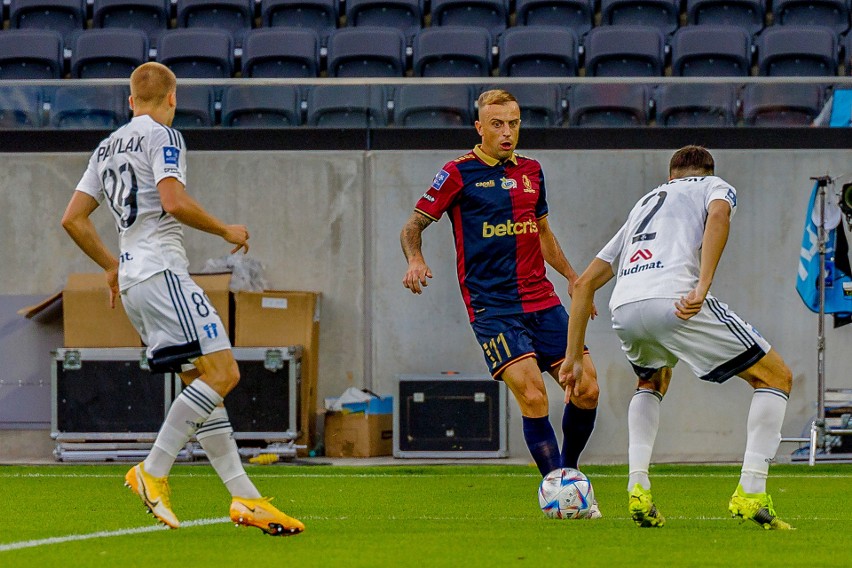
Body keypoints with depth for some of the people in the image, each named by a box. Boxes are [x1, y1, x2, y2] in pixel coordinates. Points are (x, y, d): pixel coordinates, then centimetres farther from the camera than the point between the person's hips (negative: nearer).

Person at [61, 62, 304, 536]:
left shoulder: (108, 147, 21)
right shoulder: (162, 136, -4)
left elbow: (73, 219, 20)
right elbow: (174, 202, -19)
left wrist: (111, 265, 31)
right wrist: (226, 231, -5)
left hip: (132, 280, 9)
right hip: (162, 271, -9)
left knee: (202, 380, 6)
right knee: (222, 372, -15)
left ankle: (246, 497, -1)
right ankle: (153, 473, -20)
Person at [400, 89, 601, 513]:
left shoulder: (530, 171, 15)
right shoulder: (459, 174, -2)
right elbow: (414, 225, -1)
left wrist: (572, 277, 25)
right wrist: (415, 259, -20)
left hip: (541, 301, 6)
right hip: (491, 305, -6)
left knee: (586, 389, -3)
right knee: (532, 395, -21)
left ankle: (567, 474, 19)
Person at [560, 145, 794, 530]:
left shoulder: (645, 203, 38)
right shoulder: (715, 186, 24)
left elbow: (584, 283, 34)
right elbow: (718, 213, -5)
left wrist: (574, 357, 36)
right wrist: (703, 285, -15)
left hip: (623, 310, 6)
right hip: (674, 301, -6)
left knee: (652, 383, 38)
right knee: (776, 377, 10)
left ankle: (638, 489, 18)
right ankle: (750, 493, -4)